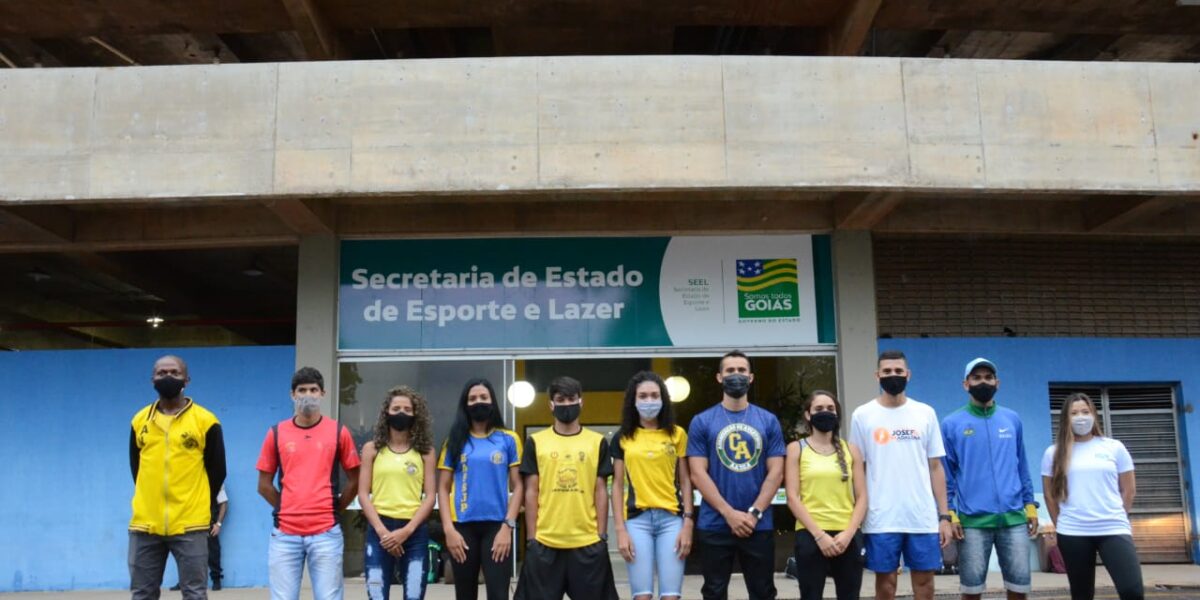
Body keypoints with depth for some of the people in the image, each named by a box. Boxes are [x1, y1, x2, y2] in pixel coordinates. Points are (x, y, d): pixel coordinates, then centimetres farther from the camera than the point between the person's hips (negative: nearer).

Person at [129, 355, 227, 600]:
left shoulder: (205, 421, -3)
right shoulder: (139, 420, 7)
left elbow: (217, 471, 3)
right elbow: (136, 467, 18)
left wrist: (196, 504, 6)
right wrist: (152, 499, 13)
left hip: (189, 525, -3)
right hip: (145, 524, 3)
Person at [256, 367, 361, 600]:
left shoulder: (339, 432, 3)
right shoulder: (276, 433, 5)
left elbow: (354, 480, 9)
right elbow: (264, 485, 11)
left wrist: (333, 510, 6)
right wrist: (287, 509, 8)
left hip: (326, 533, -1)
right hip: (285, 533, 1)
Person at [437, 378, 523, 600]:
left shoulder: (508, 440, 4)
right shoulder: (455, 441, 8)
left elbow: (517, 486, 2)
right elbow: (443, 488, 6)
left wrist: (508, 526, -8)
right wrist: (448, 529, -5)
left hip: (496, 526, -2)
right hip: (462, 527, 2)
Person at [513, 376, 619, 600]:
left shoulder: (598, 442, 5)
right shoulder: (535, 442, 4)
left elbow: (601, 491, 5)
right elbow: (531, 492, 3)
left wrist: (602, 535, 0)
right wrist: (531, 537, -1)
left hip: (588, 542, 0)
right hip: (544, 542, 0)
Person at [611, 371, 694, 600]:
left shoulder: (678, 434, 7)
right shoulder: (623, 438, 7)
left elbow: (685, 481, 7)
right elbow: (617, 485, 6)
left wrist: (688, 523, -1)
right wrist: (620, 529, -1)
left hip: (671, 518, 0)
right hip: (637, 519, 0)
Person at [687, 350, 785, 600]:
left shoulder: (768, 421, 6)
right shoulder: (702, 422, 1)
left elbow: (775, 472, 1)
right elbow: (698, 474, -5)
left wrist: (754, 513, -11)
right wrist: (730, 514, -13)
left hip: (759, 525, 1)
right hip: (714, 525, -1)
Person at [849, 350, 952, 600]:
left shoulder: (926, 413, 6)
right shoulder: (862, 415, 2)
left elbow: (935, 467, 7)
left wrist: (944, 515, 2)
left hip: (923, 518, 2)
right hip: (880, 519, -1)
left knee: (924, 580, 7)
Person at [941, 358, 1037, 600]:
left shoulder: (1013, 419, 10)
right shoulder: (951, 424, 1)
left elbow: (1022, 465, 15)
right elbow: (946, 474, 2)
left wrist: (1030, 504, 9)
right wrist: (949, 513, -6)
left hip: (1014, 517, 2)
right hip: (972, 519, -2)